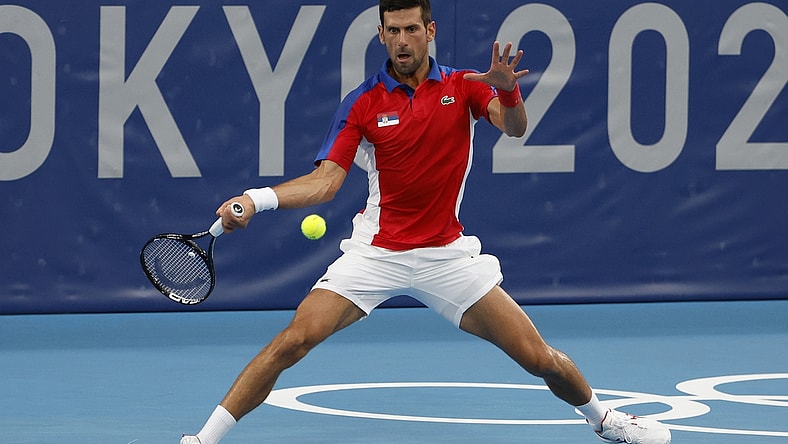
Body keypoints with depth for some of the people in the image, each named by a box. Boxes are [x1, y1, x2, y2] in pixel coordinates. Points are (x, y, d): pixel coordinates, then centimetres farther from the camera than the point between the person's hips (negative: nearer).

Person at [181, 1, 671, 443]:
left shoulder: (463, 86, -1)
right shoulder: (363, 103, -3)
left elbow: (515, 128, -17)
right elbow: (325, 181, -9)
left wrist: (508, 90, -41)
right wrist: (257, 198, -25)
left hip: (447, 255, 1)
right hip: (376, 252, -1)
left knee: (540, 358, -2)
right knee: (294, 340, -18)